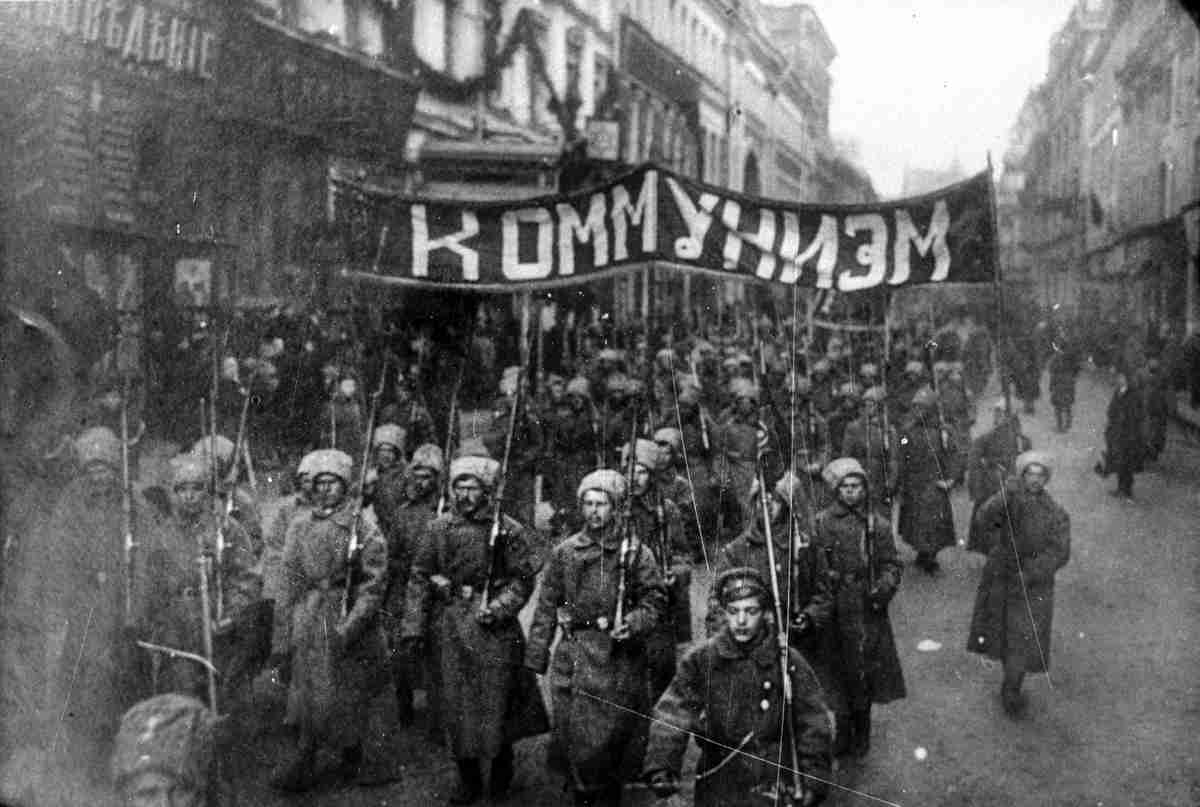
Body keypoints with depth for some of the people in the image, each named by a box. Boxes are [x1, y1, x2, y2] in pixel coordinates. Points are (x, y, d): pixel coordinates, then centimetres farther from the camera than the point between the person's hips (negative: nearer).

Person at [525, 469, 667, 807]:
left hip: (620, 657, -2)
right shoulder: (564, 552, 6)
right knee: (572, 732, 5)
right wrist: (535, 658, 6)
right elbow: (546, 607, 9)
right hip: (574, 656, 2)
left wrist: (633, 624, -19)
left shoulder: (636, 552, -1)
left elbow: (655, 601, 0)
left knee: (614, 733, 2)